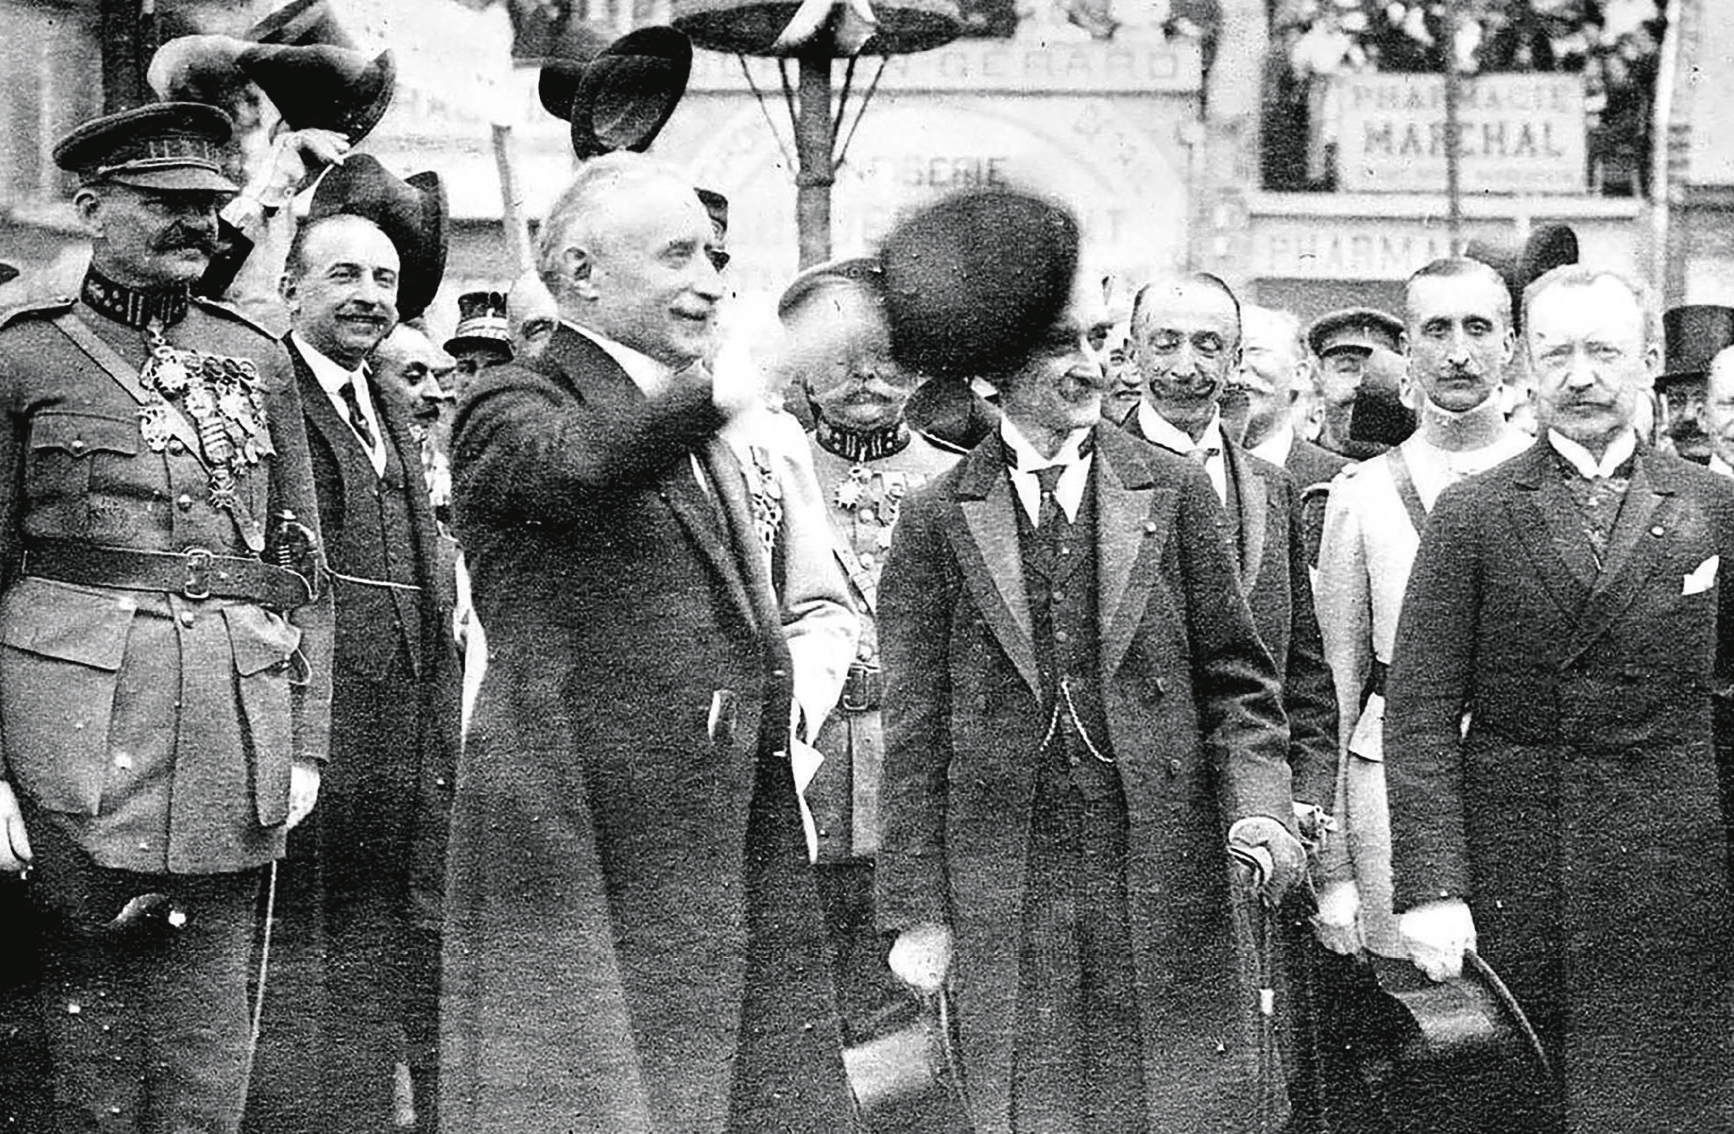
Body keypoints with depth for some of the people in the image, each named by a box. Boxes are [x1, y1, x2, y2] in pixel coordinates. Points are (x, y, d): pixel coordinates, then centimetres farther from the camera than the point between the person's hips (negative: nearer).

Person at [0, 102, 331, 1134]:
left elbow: (304, 568, 15)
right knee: (94, 1000, 4)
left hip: (237, 722, 3)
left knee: (209, 1033, 4)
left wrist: (306, 742, 8)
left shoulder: (257, 360, 14)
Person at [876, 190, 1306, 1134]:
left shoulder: (1174, 492, 7)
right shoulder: (939, 517, 4)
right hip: (1005, 891, -1)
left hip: (1164, 874, 1)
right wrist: (917, 910, -1)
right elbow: (916, 729, 3)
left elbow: (1234, 678, 8)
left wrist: (1257, 808, -9)